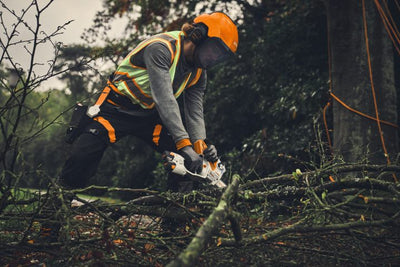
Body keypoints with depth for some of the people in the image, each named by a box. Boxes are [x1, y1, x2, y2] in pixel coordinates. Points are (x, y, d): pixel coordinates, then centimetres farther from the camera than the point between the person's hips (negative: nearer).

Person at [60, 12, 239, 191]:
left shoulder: (199, 72, -2)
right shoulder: (161, 48, -28)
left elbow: (194, 110, -7)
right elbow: (164, 98, -37)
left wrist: (200, 144, -27)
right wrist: (184, 144, -43)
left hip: (150, 116, 7)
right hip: (117, 109, -6)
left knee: (185, 158, -9)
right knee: (83, 156, -20)